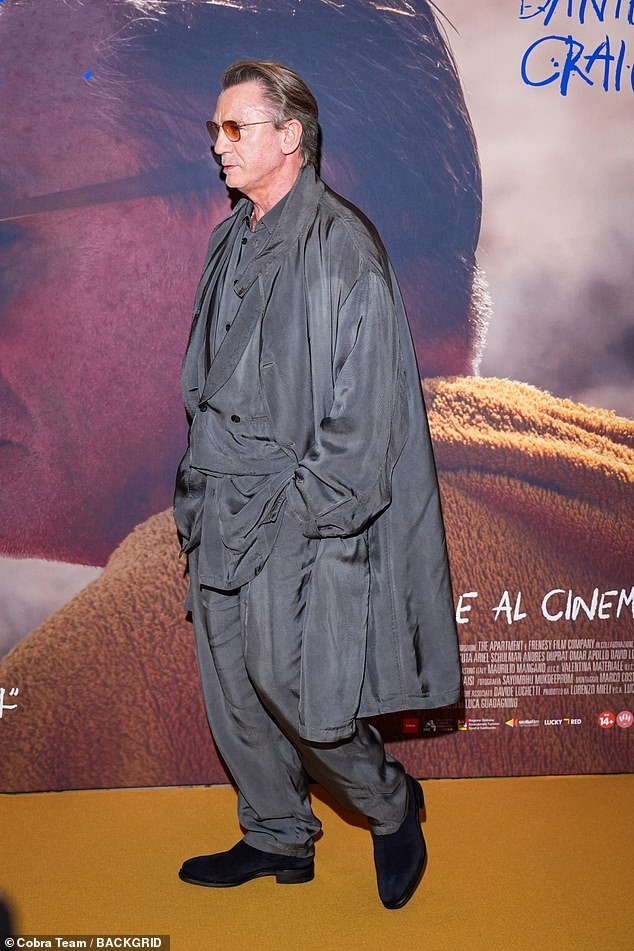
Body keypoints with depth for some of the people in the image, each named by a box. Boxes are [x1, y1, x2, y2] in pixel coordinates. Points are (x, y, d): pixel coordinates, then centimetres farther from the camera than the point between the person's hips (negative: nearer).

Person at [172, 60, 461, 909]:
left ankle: (391, 806, 25)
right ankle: (277, 839, 33)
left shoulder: (339, 244, -14)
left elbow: (363, 401, -16)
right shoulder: (231, 241, 12)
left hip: (296, 517, -8)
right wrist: (201, 485, 13)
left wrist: (306, 507, -17)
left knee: (288, 683, -2)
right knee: (231, 684, 14)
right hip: (221, 509, 8)